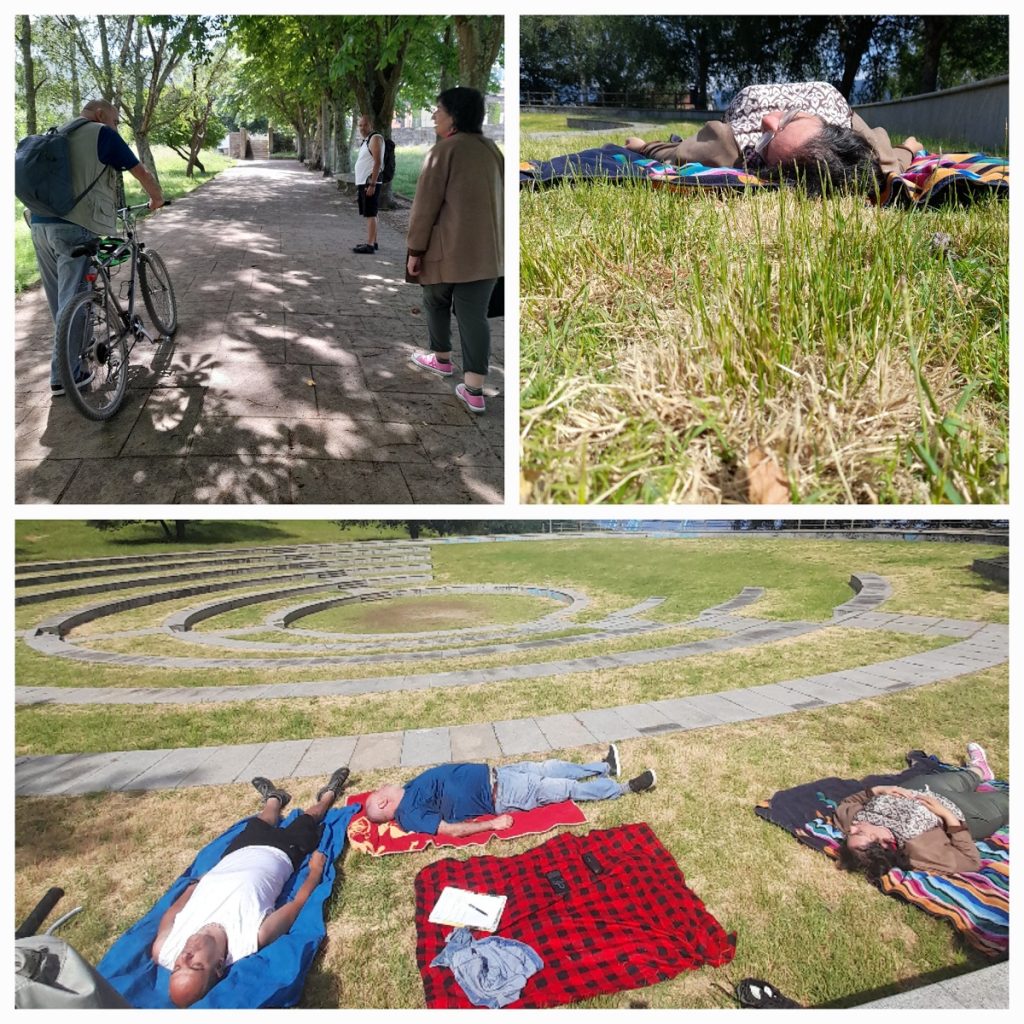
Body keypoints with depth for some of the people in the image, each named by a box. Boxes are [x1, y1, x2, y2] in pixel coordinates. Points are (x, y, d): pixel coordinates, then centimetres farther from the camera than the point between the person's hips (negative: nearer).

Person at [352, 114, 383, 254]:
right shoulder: (365, 140, 19)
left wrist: (372, 184, -24)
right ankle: (372, 242, 18)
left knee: (371, 214, -11)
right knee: (369, 214, 12)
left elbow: (377, 162, -19)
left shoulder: (375, 138, -10)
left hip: (370, 182, -10)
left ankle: (370, 245, -12)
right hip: (363, 182, 10)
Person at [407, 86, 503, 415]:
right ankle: (474, 391, -4)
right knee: (475, 315, 1)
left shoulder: (444, 150, -8)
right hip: (486, 249, 5)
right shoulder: (491, 149, 12)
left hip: (447, 247, -5)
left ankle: (441, 359, 38)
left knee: (437, 303, 20)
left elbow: (426, 205, -11)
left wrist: (415, 249, -6)